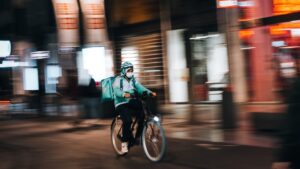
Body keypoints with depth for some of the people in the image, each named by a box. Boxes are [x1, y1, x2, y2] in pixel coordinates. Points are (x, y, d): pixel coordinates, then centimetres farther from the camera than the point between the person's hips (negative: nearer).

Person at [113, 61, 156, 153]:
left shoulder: (133, 80, 12)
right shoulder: (118, 79, -5)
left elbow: (140, 88, -1)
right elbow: (116, 90, -22)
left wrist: (150, 92, -20)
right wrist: (124, 94, -43)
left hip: (131, 103, 5)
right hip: (121, 104, -5)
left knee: (142, 116, -18)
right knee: (128, 120, -28)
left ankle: (137, 137, -1)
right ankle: (125, 142, -14)